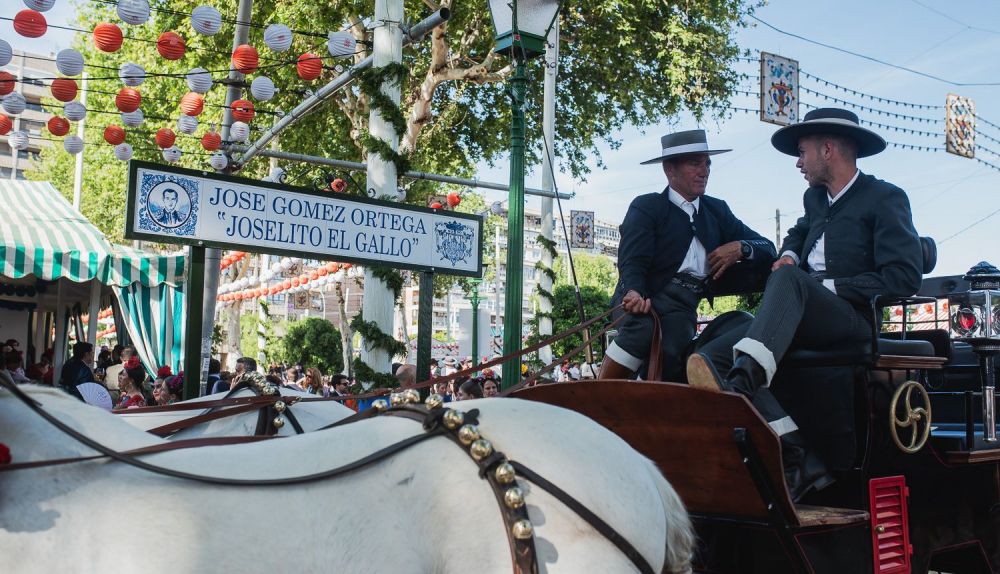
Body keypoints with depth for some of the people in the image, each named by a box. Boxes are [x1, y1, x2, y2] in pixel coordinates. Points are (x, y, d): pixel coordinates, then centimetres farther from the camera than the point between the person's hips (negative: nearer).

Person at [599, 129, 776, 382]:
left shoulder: (717, 210, 21)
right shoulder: (646, 207, 5)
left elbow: (768, 249, 20)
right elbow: (632, 261, -9)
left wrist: (740, 248, -4)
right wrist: (634, 293, -33)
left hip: (682, 306, 3)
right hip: (644, 296, -3)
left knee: (671, 352, -30)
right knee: (642, 328, -37)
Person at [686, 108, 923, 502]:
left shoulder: (886, 199, 0)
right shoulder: (815, 197, 22)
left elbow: (905, 279, -11)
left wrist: (827, 286, -12)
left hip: (854, 318, -7)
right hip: (802, 321, 7)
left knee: (788, 278, -35)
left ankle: (740, 384, -55)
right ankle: (797, 458, -27)